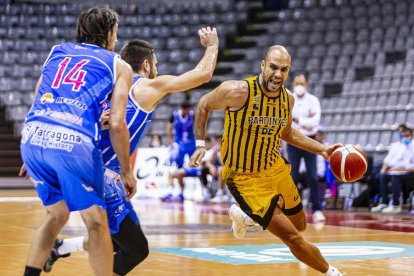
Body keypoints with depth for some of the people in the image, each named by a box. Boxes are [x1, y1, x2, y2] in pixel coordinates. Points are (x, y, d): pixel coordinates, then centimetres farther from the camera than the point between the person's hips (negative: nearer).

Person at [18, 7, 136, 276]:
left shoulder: (57, 51, 26)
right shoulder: (120, 66, 15)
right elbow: (117, 125, 4)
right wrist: (127, 171, 15)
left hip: (33, 137, 5)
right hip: (73, 143, -5)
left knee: (57, 214, 24)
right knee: (97, 223, 10)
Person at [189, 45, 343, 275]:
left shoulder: (288, 98, -4)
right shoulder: (238, 91, -23)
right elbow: (203, 105, -5)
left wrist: (322, 149, 5)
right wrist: (200, 145, -9)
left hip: (275, 168, 7)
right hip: (245, 178, -7)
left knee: (299, 225, 23)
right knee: (293, 237, -10)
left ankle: (243, 215, 42)